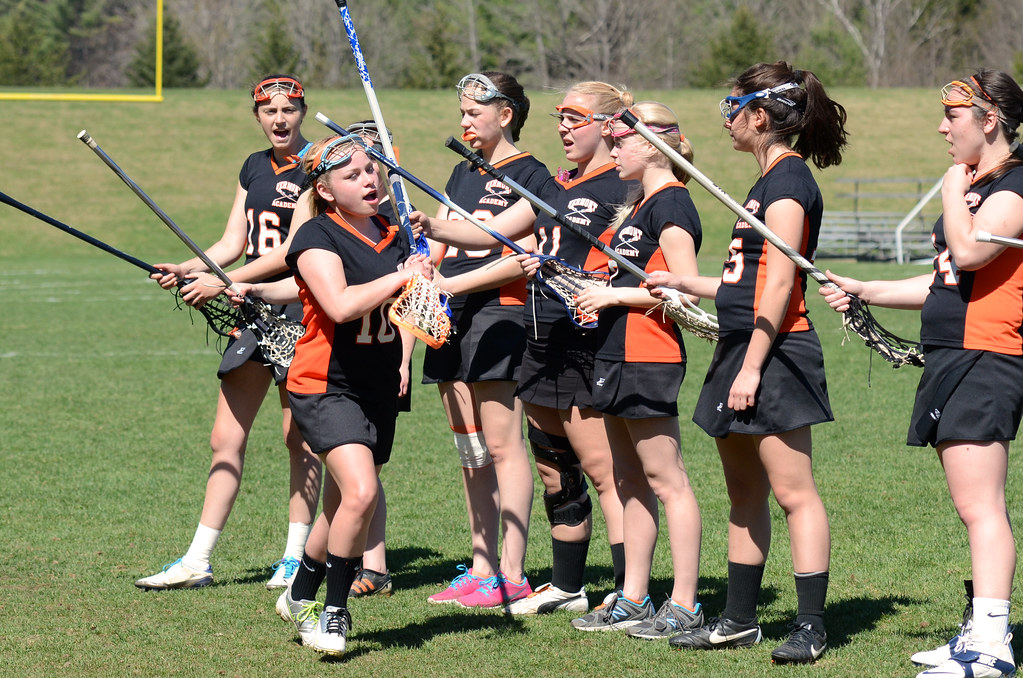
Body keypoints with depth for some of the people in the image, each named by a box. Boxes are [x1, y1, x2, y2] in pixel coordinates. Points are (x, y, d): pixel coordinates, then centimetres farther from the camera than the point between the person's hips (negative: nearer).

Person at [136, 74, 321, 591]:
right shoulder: (254, 168, 15)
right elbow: (234, 244, 16)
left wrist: (222, 283, -19)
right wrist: (188, 269, -2)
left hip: (300, 311, -7)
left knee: (300, 438, 0)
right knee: (226, 438, 5)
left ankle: (297, 555, 10)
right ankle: (197, 561, 7)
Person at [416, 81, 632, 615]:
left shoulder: (621, 188, -8)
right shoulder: (555, 187, 18)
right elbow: (489, 233, 15)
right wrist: (433, 228, 2)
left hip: (587, 344, -9)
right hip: (542, 344, 9)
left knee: (602, 470, -10)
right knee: (553, 470, 14)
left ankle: (630, 596, -10)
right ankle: (567, 587, 24)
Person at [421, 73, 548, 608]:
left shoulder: (529, 174, -5)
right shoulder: (463, 173, 20)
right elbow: (438, 242, 19)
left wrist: (452, 284, -16)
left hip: (500, 311, -8)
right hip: (452, 320, 8)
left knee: (502, 445, -8)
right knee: (469, 450, 9)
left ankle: (511, 575, -7)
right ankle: (482, 567, 14)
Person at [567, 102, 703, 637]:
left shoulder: (669, 206, -13)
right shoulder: (639, 205, 18)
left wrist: (614, 296, -15)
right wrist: (595, 292, 10)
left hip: (649, 360, -11)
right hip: (620, 354, 11)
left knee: (666, 481, -8)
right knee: (630, 480, 13)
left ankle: (684, 608, -6)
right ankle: (633, 600, 19)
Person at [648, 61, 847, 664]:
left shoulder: (789, 180, -12)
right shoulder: (772, 180, 18)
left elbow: (778, 285, -18)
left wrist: (752, 365, -21)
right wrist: (683, 284, 27)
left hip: (776, 353, -11)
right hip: (742, 349, 11)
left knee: (793, 491, -9)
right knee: (744, 493, 14)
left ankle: (811, 626, -9)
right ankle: (740, 619, 21)